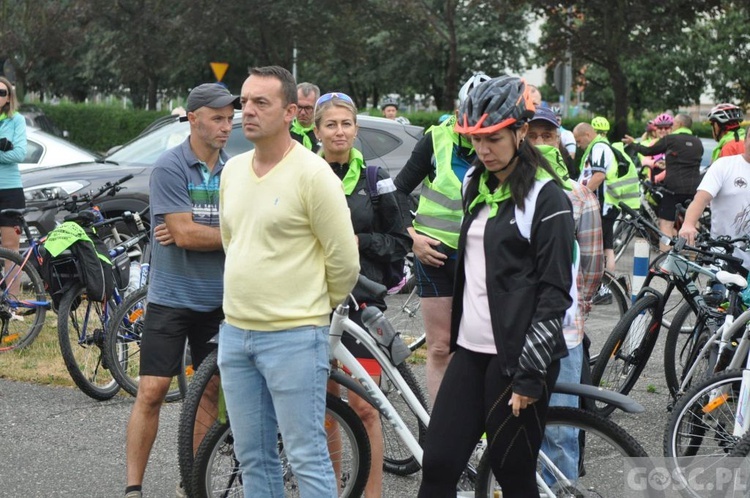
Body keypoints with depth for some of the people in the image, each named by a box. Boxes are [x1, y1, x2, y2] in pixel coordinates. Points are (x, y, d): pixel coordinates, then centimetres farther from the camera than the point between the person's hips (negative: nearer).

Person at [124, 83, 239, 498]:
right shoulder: (169, 168, -11)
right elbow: (185, 234, -18)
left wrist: (195, 233, -14)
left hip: (219, 299, 5)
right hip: (171, 297, -5)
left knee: (211, 392, 9)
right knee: (152, 391, -6)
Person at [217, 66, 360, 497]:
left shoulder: (312, 174, -12)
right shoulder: (233, 170, 10)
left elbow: (344, 261, -10)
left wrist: (317, 306, 4)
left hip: (294, 337, -7)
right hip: (236, 333, 7)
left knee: (307, 459, -3)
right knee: (253, 459, 14)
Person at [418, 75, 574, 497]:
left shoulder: (545, 197, -9)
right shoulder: (475, 185, 13)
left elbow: (555, 294, -13)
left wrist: (531, 374, -17)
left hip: (519, 355, -7)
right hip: (472, 350, 7)